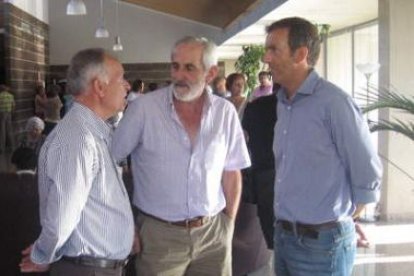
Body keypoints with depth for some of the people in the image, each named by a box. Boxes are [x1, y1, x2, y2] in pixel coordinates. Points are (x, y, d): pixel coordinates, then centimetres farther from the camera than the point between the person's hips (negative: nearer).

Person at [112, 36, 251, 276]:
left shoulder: (225, 112, -1)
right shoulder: (143, 108, -9)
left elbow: (231, 173, 8)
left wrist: (229, 223, 6)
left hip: (213, 233, 3)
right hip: (159, 234, -2)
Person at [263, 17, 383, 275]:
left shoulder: (334, 102, -16)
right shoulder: (283, 103, 7)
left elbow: (368, 178, -11)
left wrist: (338, 223, 0)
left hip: (321, 242, -7)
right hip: (283, 235, 7)